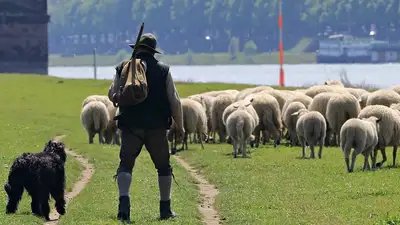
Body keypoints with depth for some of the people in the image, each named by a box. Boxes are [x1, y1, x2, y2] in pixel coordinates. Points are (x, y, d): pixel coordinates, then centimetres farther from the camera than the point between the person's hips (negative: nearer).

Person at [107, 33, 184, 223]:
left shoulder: (123, 68, 1)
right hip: (157, 127, 0)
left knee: (125, 164, 5)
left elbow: (113, 96, 6)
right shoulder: (163, 70, 1)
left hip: (131, 126, 0)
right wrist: (180, 126, 10)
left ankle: (124, 200, -18)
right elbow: (174, 101, 1)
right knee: (163, 166, 14)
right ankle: (165, 209, 14)